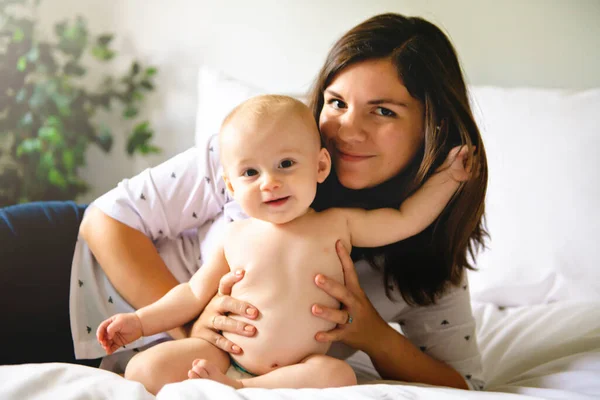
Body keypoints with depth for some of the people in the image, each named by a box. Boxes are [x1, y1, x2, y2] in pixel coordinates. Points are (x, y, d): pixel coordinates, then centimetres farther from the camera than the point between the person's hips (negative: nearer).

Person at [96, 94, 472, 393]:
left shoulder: (338, 225, 2)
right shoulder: (237, 238, 4)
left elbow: (406, 220, 6)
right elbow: (194, 293, 13)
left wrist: (447, 175, 0)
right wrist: (141, 320, 7)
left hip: (300, 369, 0)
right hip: (224, 357, 0)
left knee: (338, 376, -33)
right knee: (144, 368, -18)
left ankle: (237, 388, -24)